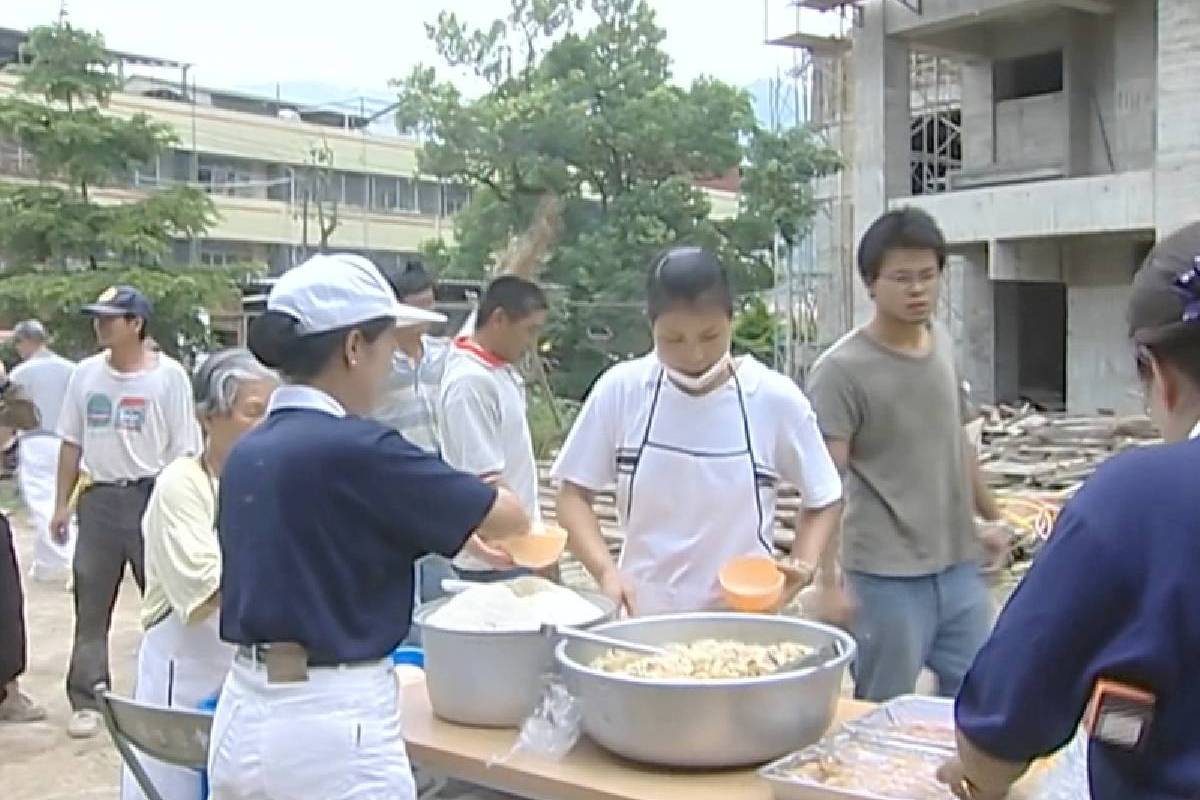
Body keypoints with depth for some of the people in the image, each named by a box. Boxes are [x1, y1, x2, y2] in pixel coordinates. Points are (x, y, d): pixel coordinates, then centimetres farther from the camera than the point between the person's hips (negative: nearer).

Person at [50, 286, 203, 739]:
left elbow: (184, 451, -7)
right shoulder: (85, 374, 5)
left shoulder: (168, 375, -7)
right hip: (99, 498, 4)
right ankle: (87, 701, 18)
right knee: (91, 605, 8)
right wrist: (62, 504, 9)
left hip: (153, 496, -4)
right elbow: (72, 443, 12)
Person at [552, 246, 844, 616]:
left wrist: (802, 565, -12)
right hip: (642, 614, 1)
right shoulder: (620, 390, -8)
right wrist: (607, 570, -16)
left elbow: (824, 500, 5)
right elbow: (574, 494, 0)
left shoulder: (776, 399, -8)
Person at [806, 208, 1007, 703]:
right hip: (887, 577, -6)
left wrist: (990, 518, 27)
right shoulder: (842, 370, -13)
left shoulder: (943, 345, 7)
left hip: (959, 566, 6)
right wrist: (826, 581, -23)